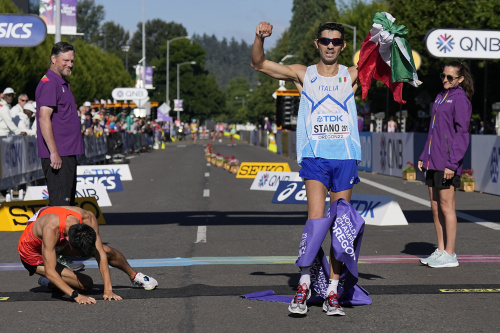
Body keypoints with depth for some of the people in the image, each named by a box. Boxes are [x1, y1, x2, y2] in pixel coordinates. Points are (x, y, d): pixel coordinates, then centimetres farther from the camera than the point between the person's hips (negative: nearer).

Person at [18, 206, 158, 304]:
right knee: (86, 283, -17)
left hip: (60, 243, 5)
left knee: (107, 251, -1)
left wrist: (108, 289, -32)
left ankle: (134, 276, 27)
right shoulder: (51, 229, -45)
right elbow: (50, 271, -43)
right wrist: (76, 296, -50)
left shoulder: (88, 218, -30)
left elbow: (101, 255, -26)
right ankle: (46, 282, 6)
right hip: (33, 253, -5)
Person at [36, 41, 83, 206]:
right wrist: (54, 152, -25)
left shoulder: (63, 83, 19)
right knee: (59, 204, -12)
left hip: (67, 154, 10)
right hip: (57, 155, -10)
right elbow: (44, 118, -21)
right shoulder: (49, 83, -13)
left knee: (68, 203, 14)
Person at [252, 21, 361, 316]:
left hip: (346, 157, 2)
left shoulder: (352, 76, 9)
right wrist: (260, 38, -11)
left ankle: (332, 293, 10)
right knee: (316, 220, -17)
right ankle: (304, 285, -9)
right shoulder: (303, 74, 8)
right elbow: (259, 63, 7)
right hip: (314, 156, -2)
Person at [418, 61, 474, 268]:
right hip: (433, 161, 8)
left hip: (448, 163, -8)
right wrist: (423, 157, 18)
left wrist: (452, 163, -18)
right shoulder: (441, 96, 16)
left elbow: (462, 133, -14)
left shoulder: (460, 98, -9)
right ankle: (441, 250, 19)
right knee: (435, 207, 11)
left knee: (446, 207, -4)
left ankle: (450, 255, 3)